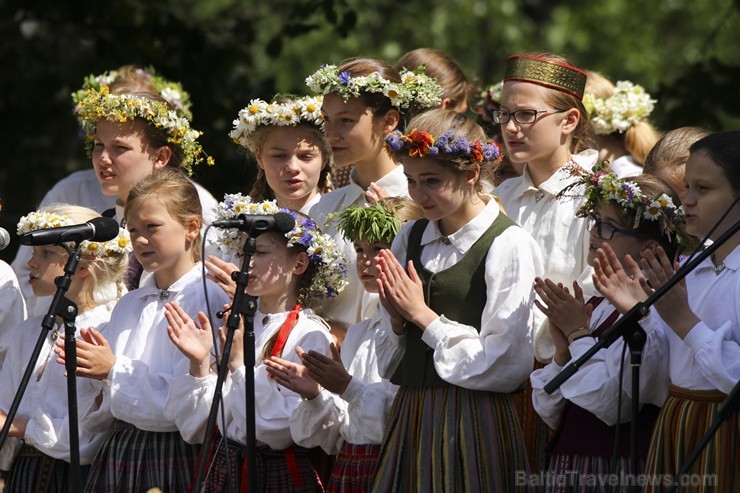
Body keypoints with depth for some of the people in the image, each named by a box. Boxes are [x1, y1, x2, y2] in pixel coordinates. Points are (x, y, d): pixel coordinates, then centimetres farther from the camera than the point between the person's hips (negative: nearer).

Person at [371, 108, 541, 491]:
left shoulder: (508, 245, -9)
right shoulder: (410, 238, 10)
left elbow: (503, 367, -14)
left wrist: (422, 315, -8)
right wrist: (397, 319, -6)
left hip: (473, 421, -5)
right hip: (411, 415, 5)